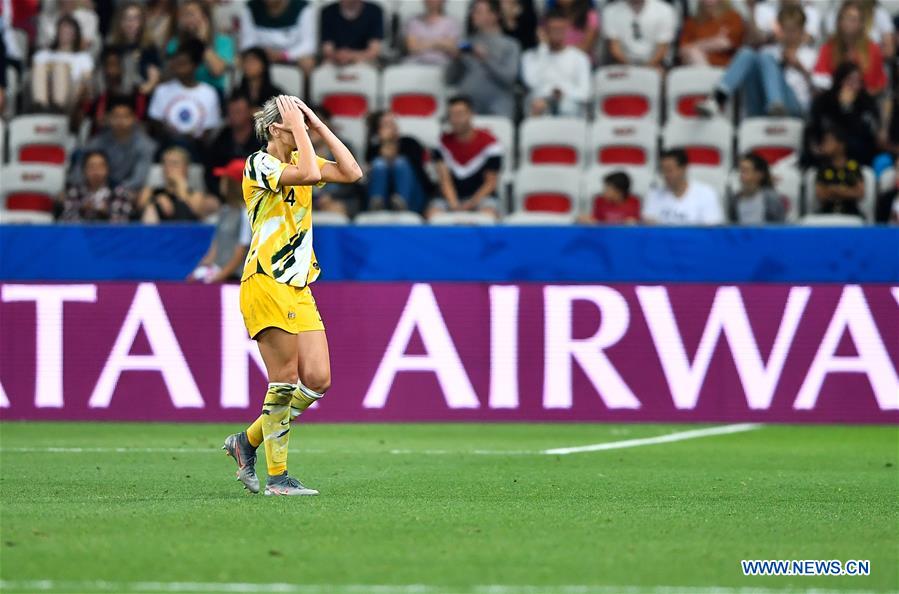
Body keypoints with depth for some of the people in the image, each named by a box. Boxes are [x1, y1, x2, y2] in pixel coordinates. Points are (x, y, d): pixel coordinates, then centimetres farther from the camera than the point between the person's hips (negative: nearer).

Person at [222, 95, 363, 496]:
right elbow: (310, 175, -25)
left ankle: (248, 441, 16)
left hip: (299, 288, 8)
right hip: (265, 285, -8)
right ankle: (277, 476, -1)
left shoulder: (298, 159, 14)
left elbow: (351, 173, 3)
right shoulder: (259, 164, -9)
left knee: (317, 380, -1)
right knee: (285, 380, -9)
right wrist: (300, 128, -14)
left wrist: (319, 125, 2)